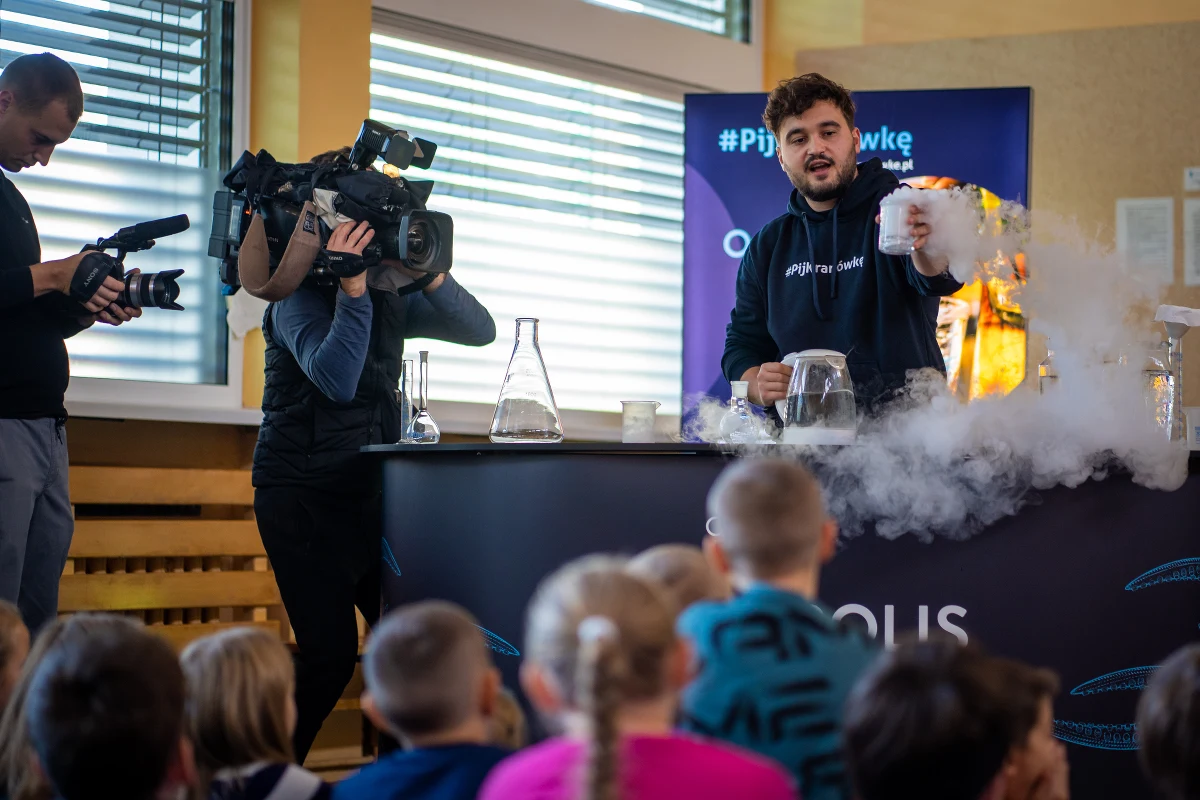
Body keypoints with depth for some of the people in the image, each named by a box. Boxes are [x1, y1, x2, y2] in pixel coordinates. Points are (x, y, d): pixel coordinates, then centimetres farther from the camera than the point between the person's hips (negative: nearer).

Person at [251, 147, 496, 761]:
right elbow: (337, 379, -25)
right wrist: (352, 288, -27)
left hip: (370, 491, 6)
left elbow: (478, 331, 1)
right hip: (305, 496, -6)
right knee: (330, 653, -12)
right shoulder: (299, 295, -9)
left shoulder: (391, 298, 9)